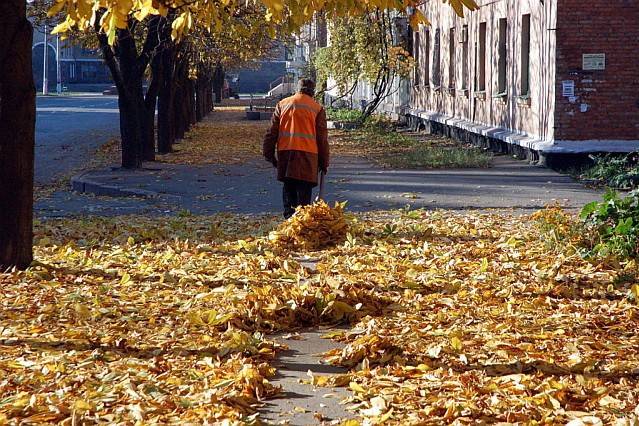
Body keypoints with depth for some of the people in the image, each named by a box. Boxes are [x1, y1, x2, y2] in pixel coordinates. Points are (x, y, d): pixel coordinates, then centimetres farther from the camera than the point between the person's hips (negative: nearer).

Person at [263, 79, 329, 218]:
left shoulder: (282, 104, 13)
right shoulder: (317, 108, 6)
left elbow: (272, 132, 10)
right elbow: (322, 138, 6)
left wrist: (269, 153, 15)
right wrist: (324, 163, 11)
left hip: (284, 151, 2)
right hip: (307, 153, -2)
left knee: (288, 186, 12)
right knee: (304, 190, -1)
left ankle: (289, 214, 2)